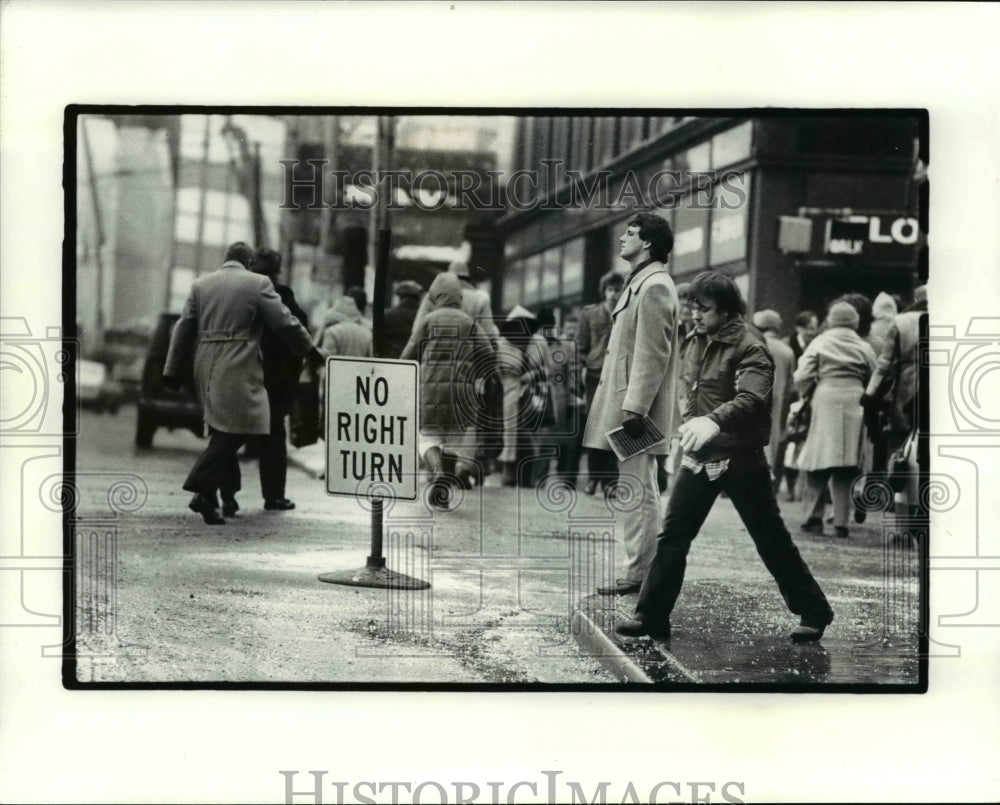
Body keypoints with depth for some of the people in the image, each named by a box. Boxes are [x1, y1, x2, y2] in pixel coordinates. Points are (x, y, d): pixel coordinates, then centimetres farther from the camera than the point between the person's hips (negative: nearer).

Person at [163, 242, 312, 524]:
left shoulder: (201, 284, 13)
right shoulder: (258, 284, -1)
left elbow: (183, 329, 11)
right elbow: (285, 322, -2)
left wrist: (173, 371, 14)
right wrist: (305, 346, 17)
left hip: (206, 367, 6)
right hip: (239, 370, -6)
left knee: (223, 432, 16)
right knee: (233, 431, -6)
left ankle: (227, 495, 20)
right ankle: (203, 492, -17)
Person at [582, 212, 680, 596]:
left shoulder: (654, 287, -12)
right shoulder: (640, 284, 19)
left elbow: (653, 354, -19)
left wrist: (634, 408, -23)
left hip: (637, 410, -11)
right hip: (628, 404, 11)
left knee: (636, 493, -8)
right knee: (637, 492, 12)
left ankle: (640, 574, -5)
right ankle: (640, 570, 17)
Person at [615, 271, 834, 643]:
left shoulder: (749, 349, -15)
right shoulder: (696, 342, 9)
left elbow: (751, 399, -32)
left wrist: (714, 421, -47)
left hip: (740, 459, -7)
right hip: (698, 458, 7)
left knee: (772, 541, 2)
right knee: (672, 538, 2)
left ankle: (814, 612, 15)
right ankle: (651, 616, 6)